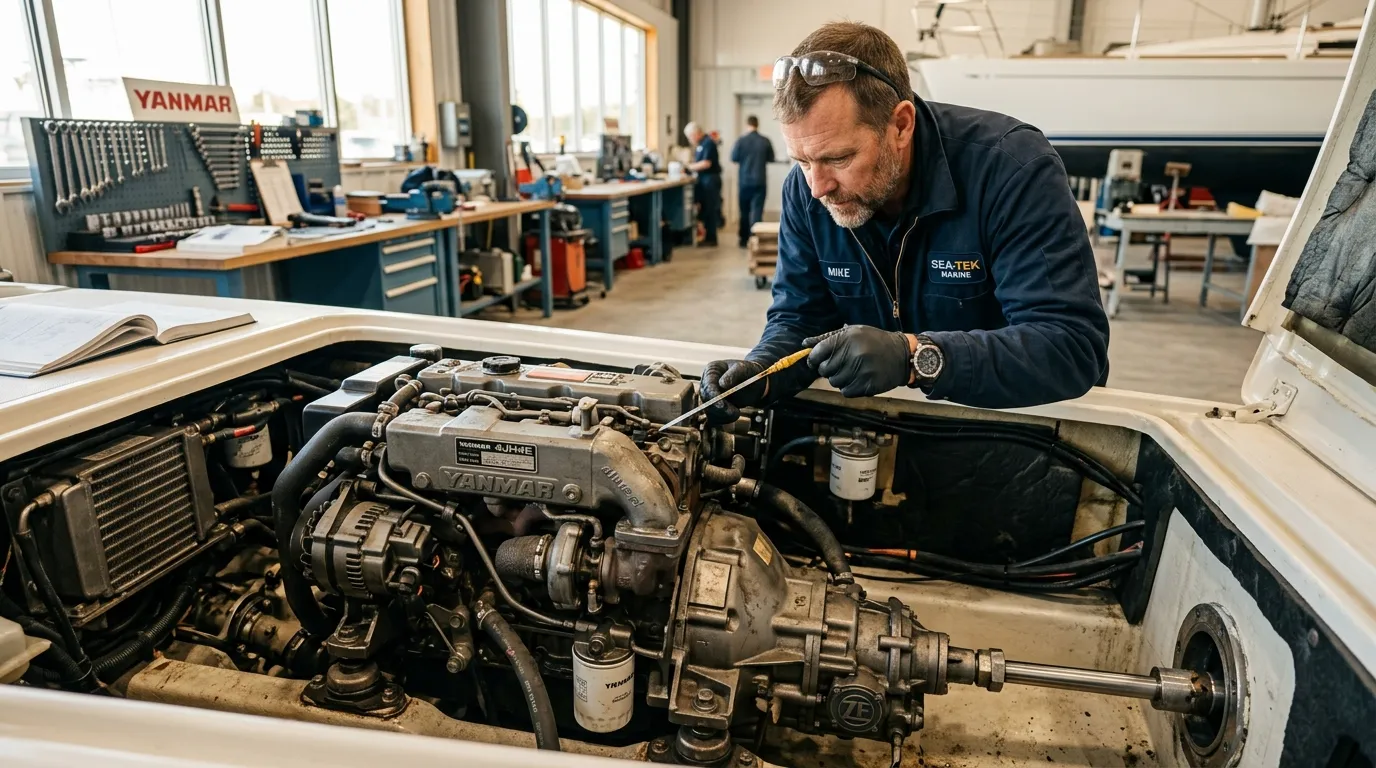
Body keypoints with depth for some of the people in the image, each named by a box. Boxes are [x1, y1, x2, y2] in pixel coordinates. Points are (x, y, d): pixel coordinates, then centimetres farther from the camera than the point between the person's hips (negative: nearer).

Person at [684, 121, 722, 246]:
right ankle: (708, 237, 19)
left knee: (710, 209, -4)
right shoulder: (700, 143, 12)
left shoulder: (708, 143, -15)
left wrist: (690, 167, -15)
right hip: (703, 179, 9)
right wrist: (690, 165, 0)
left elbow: (706, 163, -22)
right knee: (704, 208, 12)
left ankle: (711, 239, 3)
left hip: (711, 179, -9)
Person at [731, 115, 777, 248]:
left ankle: (743, 239, 21)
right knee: (757, 210, -1)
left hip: (744, 181, 1)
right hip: (759, 181, -1)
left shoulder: (741, 141, -7)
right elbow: (771, 159, 4)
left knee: (744, 210, 13)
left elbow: (734, 158, -4)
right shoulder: (766, 141, -6)